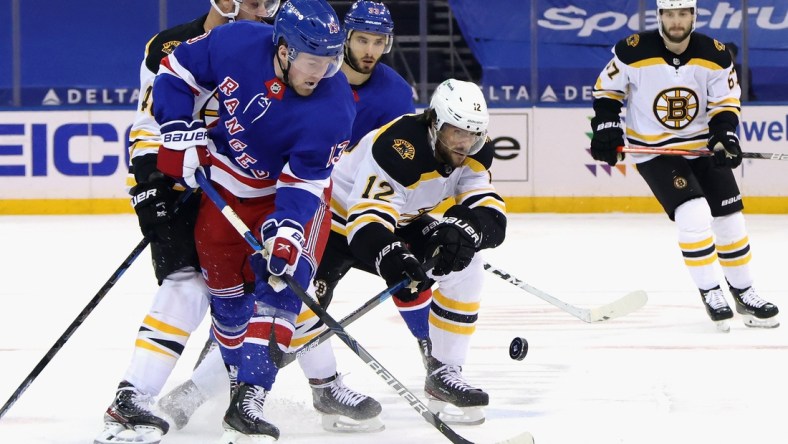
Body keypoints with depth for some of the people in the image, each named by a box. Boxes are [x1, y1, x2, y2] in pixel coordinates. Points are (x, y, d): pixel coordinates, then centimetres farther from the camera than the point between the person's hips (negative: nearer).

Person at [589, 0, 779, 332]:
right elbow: (607, 88, -2)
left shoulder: (715, 56, -10)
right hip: (654, 151, -4)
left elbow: (726, 103, -2)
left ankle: (744, 294, 22)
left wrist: (724, 136, -19)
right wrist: (606, 127, -13)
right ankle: (709, 293, -6)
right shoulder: (633, 52, -17)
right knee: (694, 214, -21)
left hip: (703, 147, 4)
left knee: (729, 218, 4)